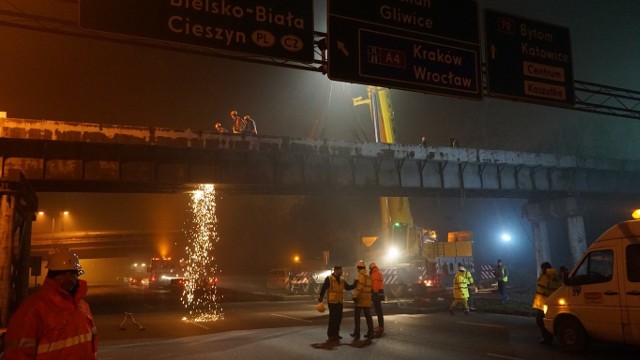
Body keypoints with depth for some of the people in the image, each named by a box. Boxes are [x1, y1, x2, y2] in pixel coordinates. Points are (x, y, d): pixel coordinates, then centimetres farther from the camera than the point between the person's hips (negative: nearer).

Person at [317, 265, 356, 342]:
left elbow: (348, 287, 13)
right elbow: (323, 289, -10)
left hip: (340, 302, 7)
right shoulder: (329, 279, -8)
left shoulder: (342, 280, 12)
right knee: (333, 318, -5)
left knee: (339, 318, 10)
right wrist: (320, 297, -14)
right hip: (332, 302, -7)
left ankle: (336, 333, 22)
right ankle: (331, 335, 4)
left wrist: (355, 284, -1)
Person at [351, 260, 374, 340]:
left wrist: (354, 295, -14)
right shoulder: (368, 276, 15)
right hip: (367, 299, 7)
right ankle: (370, 333, 7)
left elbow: (359, 287, -20)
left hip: (360, 299, -7)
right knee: (368, 316, 8)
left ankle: (357, 333, 4)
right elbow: (368, 287, 15)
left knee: (357, 316, 2)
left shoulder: (361, 275, -11)